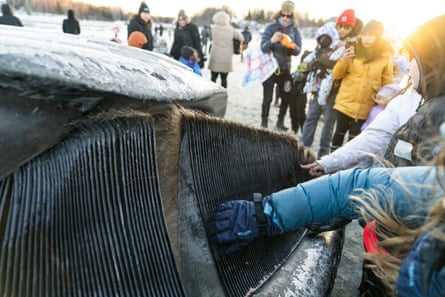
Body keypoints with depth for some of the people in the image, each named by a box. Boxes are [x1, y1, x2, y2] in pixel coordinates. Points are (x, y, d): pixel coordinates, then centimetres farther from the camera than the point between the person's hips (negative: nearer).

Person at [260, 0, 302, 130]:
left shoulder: (295, 31, 2)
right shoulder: (271, 27, -5)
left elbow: (298, 50, -5)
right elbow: (263, 47, -14)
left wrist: (291, 45, -26)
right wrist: (271, 41, -34)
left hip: (285, 69, 3)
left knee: (286, 98, 8)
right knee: (267, 98, -4)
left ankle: (280, 122, 25)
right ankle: (264, 123, 11)